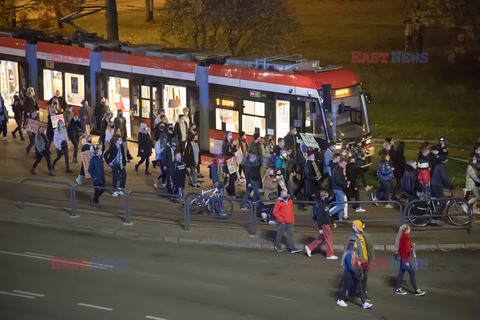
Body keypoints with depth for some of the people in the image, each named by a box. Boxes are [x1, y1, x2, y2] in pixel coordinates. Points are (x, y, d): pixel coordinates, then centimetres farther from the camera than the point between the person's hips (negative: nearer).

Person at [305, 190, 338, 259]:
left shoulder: (325, 204, 12)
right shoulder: (320, 205, -18)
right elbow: (319, 217, -20)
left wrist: (332, 222, 24)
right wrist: (320, 228, -21)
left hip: (327, 224, 10)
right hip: (324, 225, -10)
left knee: (321, 238, 15)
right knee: (328, 239, -2)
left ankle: (309, 248, 21)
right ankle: (330, 255, 7)